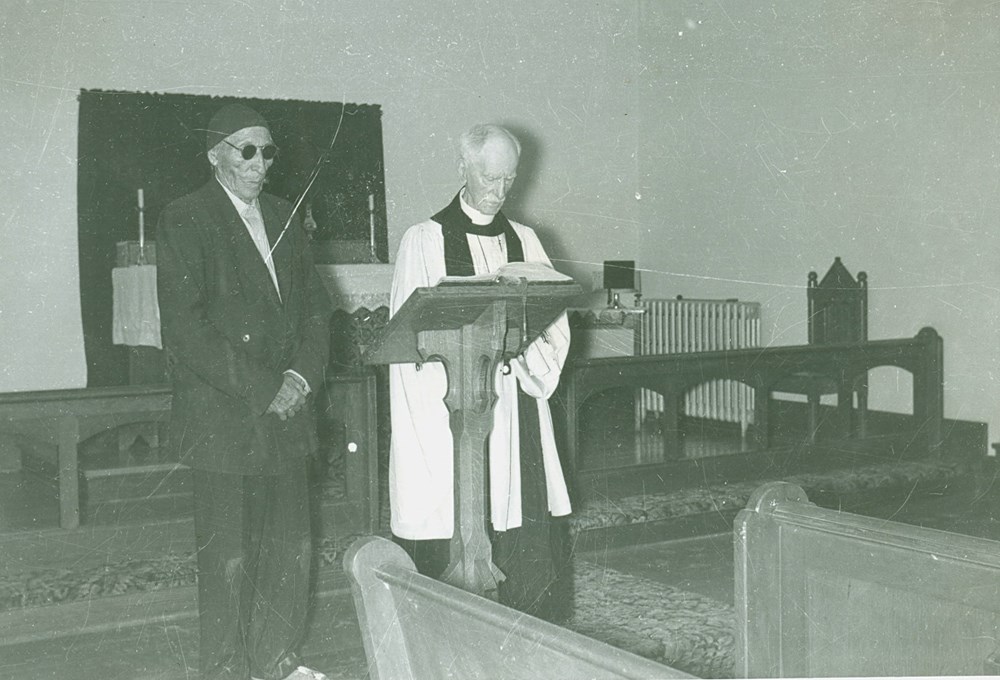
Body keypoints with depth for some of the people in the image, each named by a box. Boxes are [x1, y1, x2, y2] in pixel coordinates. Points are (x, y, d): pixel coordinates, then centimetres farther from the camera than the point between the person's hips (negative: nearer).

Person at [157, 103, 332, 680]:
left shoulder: (284, 217, 14)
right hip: (223, 419, -6)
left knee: (292, 547, 10)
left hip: (287, 414, 6)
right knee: (228, 557, 1)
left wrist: (303, 376, -5)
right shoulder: (185, 222, -6)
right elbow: (186, 328, -15)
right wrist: (262, 391, -16)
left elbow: (316, 307, 13)